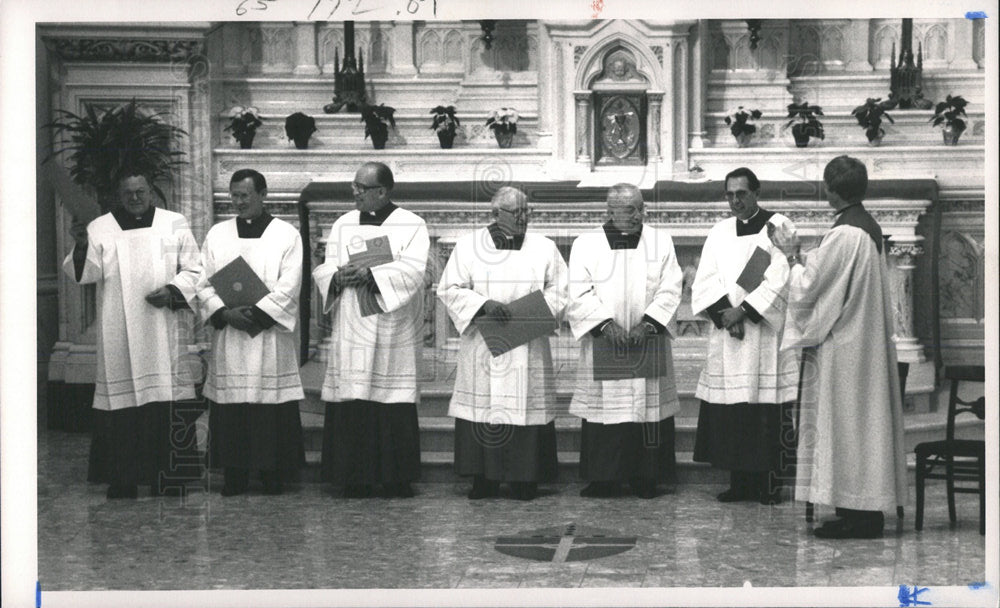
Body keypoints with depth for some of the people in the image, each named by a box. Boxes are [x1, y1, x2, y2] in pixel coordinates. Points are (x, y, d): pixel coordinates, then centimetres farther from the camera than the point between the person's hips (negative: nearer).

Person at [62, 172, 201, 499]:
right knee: (123, 410, -3)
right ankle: (122, 483, 2)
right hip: (119, 336, 0)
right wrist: (82, 245, -22)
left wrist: (173, 291, -10)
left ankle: (167, 481, 3)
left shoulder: (174, 224, 10)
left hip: (165, 335, 1)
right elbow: (88, 273, -3)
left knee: (167, 408, -2)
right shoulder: (100, 229, 8)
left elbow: (194, 271, 8)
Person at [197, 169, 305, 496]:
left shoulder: (287, 235, 3)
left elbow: (288, 289, -5)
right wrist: (225, 313, -11)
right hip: (228, 337, 2)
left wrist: (256, 314, -15)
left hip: (271, 334, -2)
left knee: (273, 410, -3)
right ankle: (234, 477, 8)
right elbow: (204, 284, 6)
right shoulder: (217, 234, 11)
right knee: (231, 409, 1)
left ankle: (273, 474, 5)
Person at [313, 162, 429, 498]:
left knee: (395, 406, -3)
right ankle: (356, 479, 3)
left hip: (393, 332, -3)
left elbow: (412, 270, -12)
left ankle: (396, 478, 4)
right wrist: (339, 276, -16)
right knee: (352, 403, -2)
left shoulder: (412, 226, 2)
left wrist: (370, 274, -25)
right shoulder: (343, 225, 14)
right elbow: (323, 270, 7)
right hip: (351, 331, 3)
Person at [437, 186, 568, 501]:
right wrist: (483, 304, -15)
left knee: (526, 406, -2)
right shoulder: (468, 246, 3)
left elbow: (560, 289, 8)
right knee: (483, 411, -2)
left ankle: (525, 480, 5)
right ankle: (484, 481, 6)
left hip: (528, 343, 1)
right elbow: (449, 289, 0)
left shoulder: (544, 248, 7)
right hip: (482, 344, -1)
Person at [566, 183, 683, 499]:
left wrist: (647, 323, -14)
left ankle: (645, 478, 8)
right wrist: (606, 324, -17)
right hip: (603, 343, -1)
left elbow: (670, 290, -1)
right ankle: (603, 479, 6)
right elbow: (580, 294, -4)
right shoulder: (586, 244, 3)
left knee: (648, 409, 1)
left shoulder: (660, 242, 7)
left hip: (648, 340, 1)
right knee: (604, 411, -1)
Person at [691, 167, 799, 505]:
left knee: (768, 411, -6)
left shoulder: (778, 227, 0)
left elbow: (781, 279, -9)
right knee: (729, 412, 2)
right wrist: (725, 313, -10)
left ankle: (771, 484, -1)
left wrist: (744, 310, -14)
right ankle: (740, 482, 9)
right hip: (726, 335, 4)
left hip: (766, 333, -4)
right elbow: (705, 281, 6)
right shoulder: (719, 232, 14)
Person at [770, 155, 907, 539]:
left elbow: (807, 287, -15)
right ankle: (867, 511, 16)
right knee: (864, 421, 11)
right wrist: (800, 256, 19)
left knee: (845, 424, -3)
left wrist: (793, 256, 0)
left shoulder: (844, 234, -20)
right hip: (867, 343, 9)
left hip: (843, 347, -9)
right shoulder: (868, 228, 10)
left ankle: (855, 515, 1)